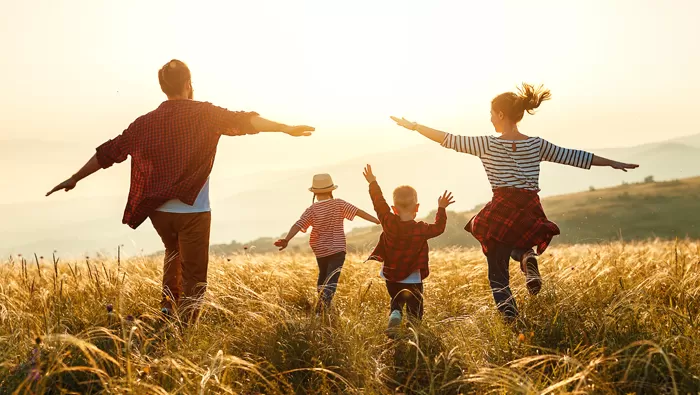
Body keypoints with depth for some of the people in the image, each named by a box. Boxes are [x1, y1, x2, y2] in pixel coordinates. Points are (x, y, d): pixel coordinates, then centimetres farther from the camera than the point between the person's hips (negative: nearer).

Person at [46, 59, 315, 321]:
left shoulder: (146, 122, 6)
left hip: (158, 211, 5)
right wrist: (285, 128, -13)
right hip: (192, 210, -4)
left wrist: (74, 179, 19)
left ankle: (168, 306, 20)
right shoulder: (203, 113, -4)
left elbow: (109, 152, 10)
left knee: (174, 253, 32)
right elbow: (242, 122, -14)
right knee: (193, 279, 3)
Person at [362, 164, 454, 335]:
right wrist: (441, 209, 13)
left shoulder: (389, 223, -14)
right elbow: (439, 228, 2)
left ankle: (394, 318, -7)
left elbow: (379, 203, -2)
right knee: (415, 312, 10)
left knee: (396, 303, 21)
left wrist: (373, 183, 10)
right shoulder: (421, 229, -16)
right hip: (413, 281, -2)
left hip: (391, 278, 2)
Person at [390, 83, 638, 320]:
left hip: (501, 214, -3)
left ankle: (511, 319, -8)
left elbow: (449, 140, -1)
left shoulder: (488, 144, -3)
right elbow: (572, 156, 11)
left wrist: (413, 126, 8)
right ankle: (527, 258, -1)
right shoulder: (537, 145, 5)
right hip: (530, 214, 3)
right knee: (517, 245, 35)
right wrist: (613, 163, 21)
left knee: (497, 273, 9)